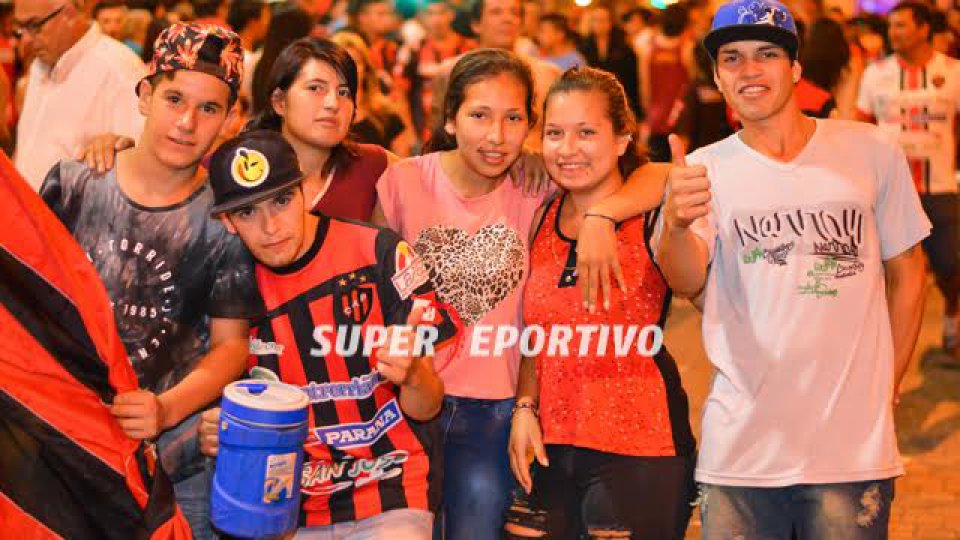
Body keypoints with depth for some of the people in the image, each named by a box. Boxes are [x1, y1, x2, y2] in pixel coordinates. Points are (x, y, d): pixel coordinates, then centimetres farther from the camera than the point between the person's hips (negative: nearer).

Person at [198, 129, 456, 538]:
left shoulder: (380, 254, -10)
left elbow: (426, 408, -7)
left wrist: (413, 375, -29)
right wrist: (215, 433, -10)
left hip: (391, 494, -3)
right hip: (291, 502, 3)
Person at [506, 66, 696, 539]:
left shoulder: (652, 219, -8)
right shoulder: (544, 219, 7)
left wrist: (641, 222, -45)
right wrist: (525, 407, 3)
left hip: (637, 448, -5)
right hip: (548, 447, 5)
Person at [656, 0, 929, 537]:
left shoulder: (872, 152, 2)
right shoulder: (705, 169, 1)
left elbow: (906, 272, 11)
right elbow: (687, 282, -13)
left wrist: (886, 392, 7)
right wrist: (675, 225, -35)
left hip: (854, 448, 0)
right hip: (739, 449, 0)